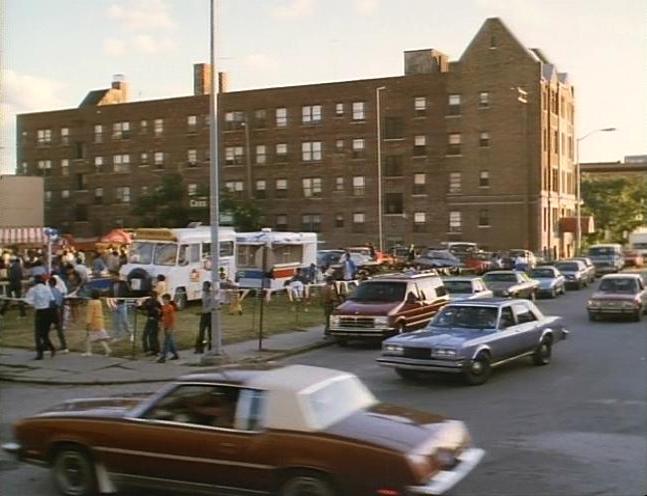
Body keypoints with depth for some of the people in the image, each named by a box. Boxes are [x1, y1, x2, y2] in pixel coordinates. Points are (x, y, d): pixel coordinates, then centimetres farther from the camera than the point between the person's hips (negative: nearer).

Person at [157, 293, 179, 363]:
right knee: (171, 341, 16)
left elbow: (173, 318, -17)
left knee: (166, 342, -8)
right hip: (166, 327, 8)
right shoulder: (163, 307, 10)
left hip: (170, 328, -8)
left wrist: (170, 328, -19)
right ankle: (176, 355, 26)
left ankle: (163, 357, -9)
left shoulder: (170, 307, -15)